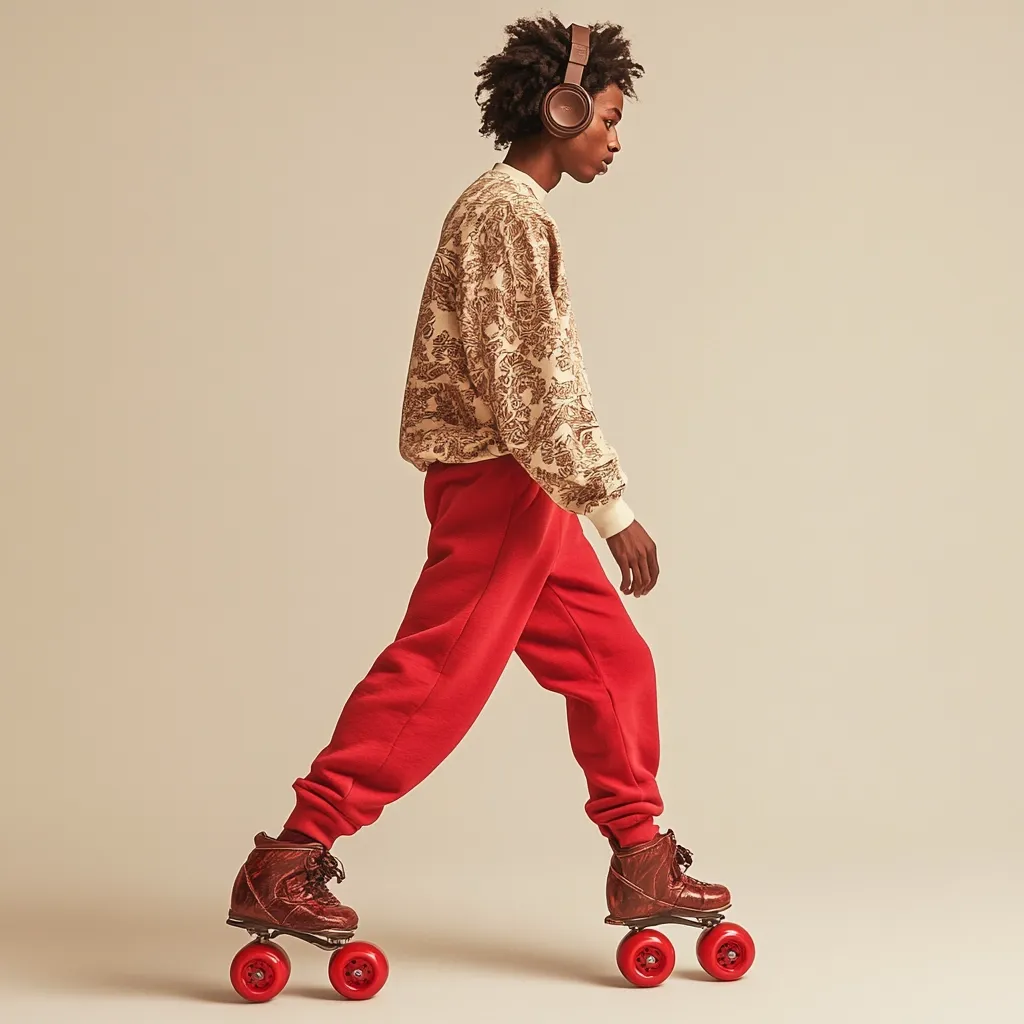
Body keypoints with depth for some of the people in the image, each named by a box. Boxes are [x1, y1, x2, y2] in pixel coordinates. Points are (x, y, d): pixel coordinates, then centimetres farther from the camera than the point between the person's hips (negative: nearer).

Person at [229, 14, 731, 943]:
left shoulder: (509, 209, 17)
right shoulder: (510, 213, -14)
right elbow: (534, 379, -20)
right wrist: (613, 506, -19)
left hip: (521, 491, 10)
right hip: (499, 483, -10)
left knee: (610, 661, 11)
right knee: (435, 677, -8)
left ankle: (643, 865, 18)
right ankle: (285, 866, -3)